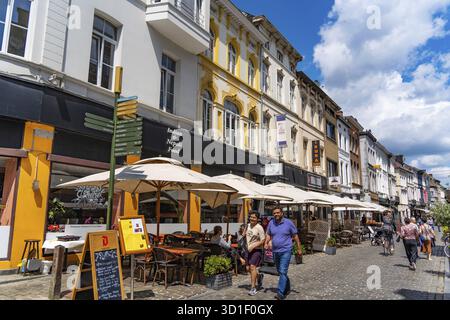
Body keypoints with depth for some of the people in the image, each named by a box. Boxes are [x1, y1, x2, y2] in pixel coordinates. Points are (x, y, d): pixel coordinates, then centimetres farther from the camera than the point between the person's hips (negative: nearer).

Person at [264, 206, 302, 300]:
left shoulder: (288, 222, -6)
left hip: (286, 251, -5)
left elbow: (295, 236, 1)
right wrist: (266, 243, -7)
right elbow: (268, 234, 12)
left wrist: (299, 249, 1)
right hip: (275, 251, 5)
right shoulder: (271, 223, 3)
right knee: (280, 272, 17)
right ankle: (287, 288, 38)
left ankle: (280, 293, -10)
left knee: (283, 271, -12)